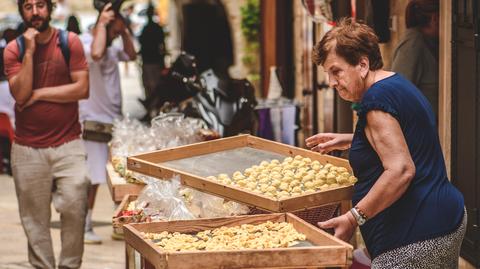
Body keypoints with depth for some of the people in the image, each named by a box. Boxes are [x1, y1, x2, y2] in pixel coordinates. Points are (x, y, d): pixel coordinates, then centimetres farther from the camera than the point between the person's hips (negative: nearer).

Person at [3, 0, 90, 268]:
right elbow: (20, 95, -11)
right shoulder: (14, 50, 1)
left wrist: (38, 94, -9)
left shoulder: (70, 42, -1)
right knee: (34, 217, 4)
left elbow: (82, 89, -8)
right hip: (27, 148, 1)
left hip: (68, 144, -1)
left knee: (75, 208, -8)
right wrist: (29, 52, -15)